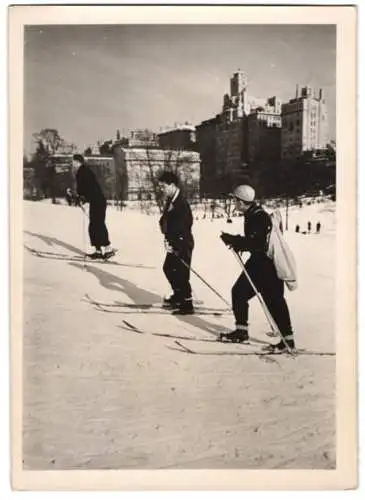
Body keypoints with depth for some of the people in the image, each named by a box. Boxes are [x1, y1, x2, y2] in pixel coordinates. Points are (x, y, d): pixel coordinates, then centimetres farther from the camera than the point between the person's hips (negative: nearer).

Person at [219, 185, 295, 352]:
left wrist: (232, 240, -20)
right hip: (258, 261, 10)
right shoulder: (251, 215, 9)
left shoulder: (259, 217, -21)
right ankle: (241, 332, 19)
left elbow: (255, 243, -28)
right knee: (239, 292, 10)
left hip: (269, 264, -10)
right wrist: (236, 242, 4)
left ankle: (288, 339, 3)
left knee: (274, 300, -6)